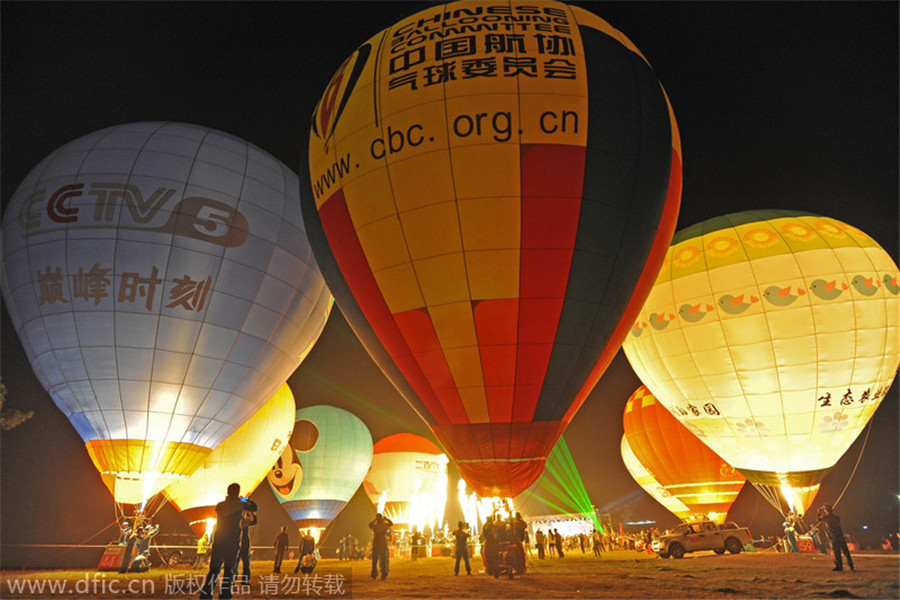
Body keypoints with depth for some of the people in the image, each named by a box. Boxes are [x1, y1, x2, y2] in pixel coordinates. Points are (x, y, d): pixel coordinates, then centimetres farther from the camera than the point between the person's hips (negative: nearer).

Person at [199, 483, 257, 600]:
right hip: (233, 543, -3)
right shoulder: (239, 504, -5)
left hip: (218, 542, 3)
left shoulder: (220, 505, 3)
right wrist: (247, 500, 27)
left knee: (214, 569, 7)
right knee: (228, 569, 7)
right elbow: (254, 507, 9)